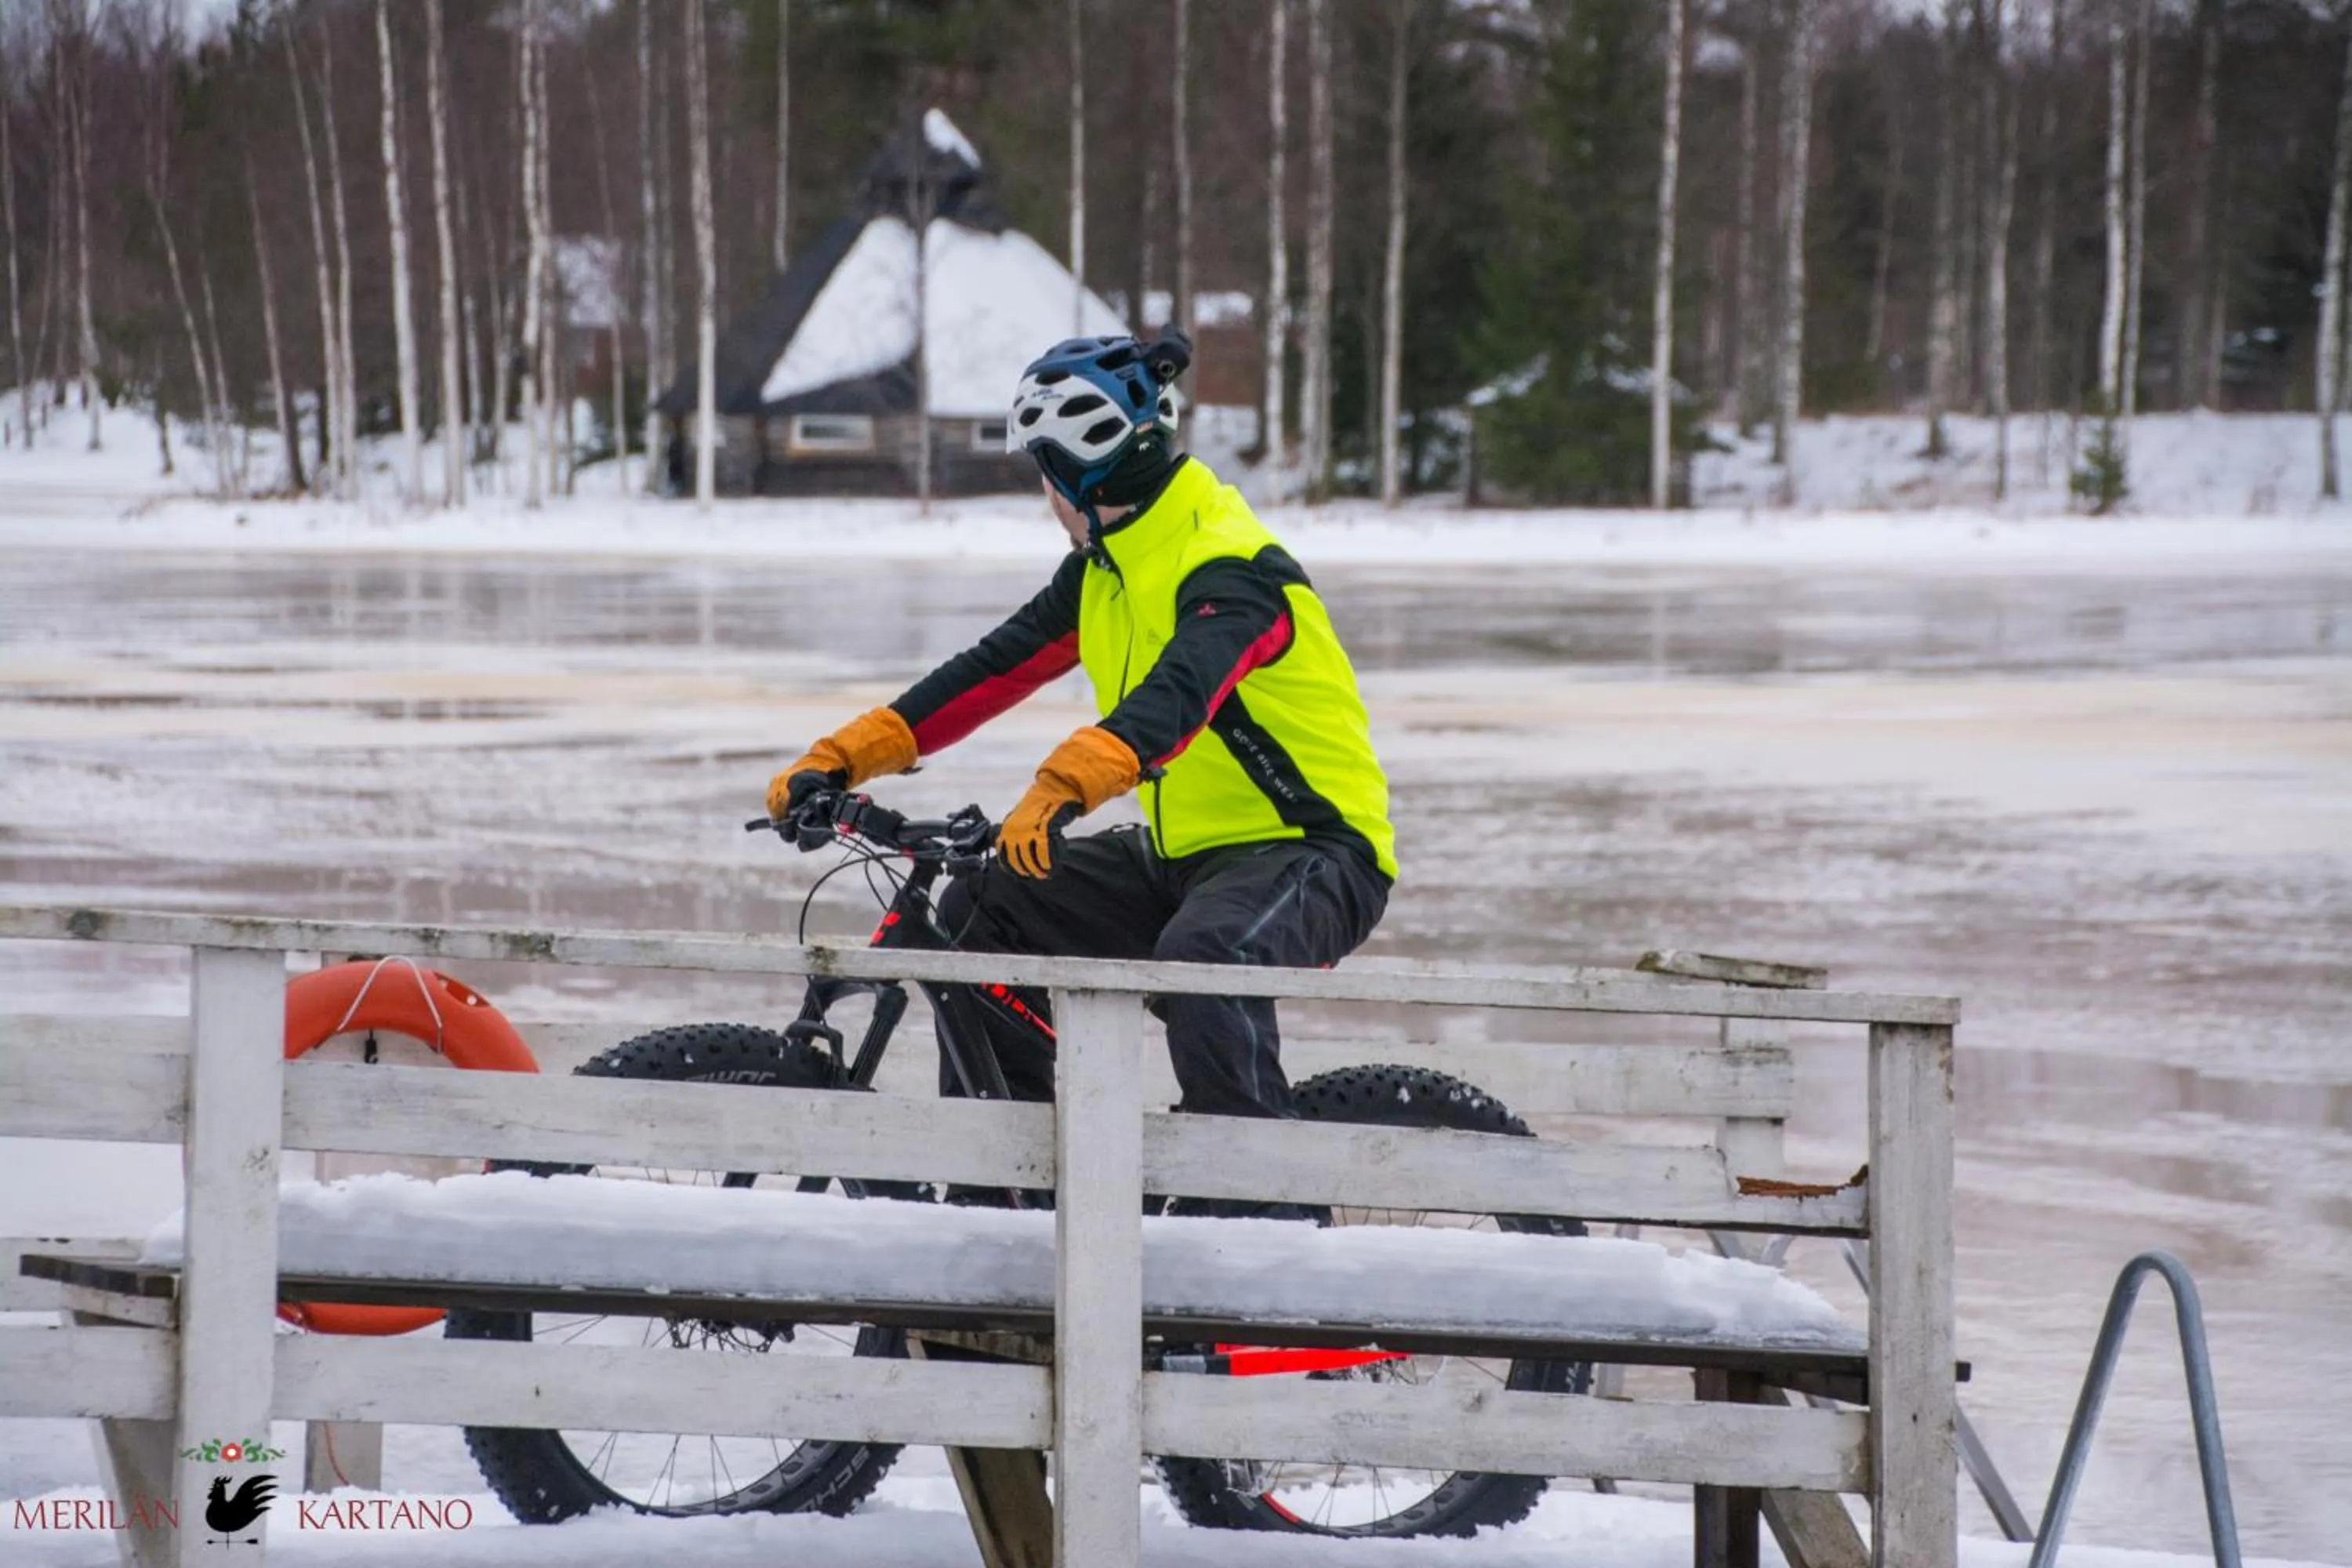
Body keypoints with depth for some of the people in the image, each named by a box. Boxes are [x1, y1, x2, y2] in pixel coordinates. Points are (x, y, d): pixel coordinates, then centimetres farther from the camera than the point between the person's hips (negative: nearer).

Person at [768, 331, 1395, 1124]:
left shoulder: (1232, 569, -21)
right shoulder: (1103, 569, 8)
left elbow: (1180, 691, -38)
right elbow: (995, 667, 7)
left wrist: (1061, 789, -54)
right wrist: (840, 760, -1)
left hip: (1314, 851, -9)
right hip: (1187, 851, 9)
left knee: (1201, 955, -39)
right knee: (981, 912, 3)